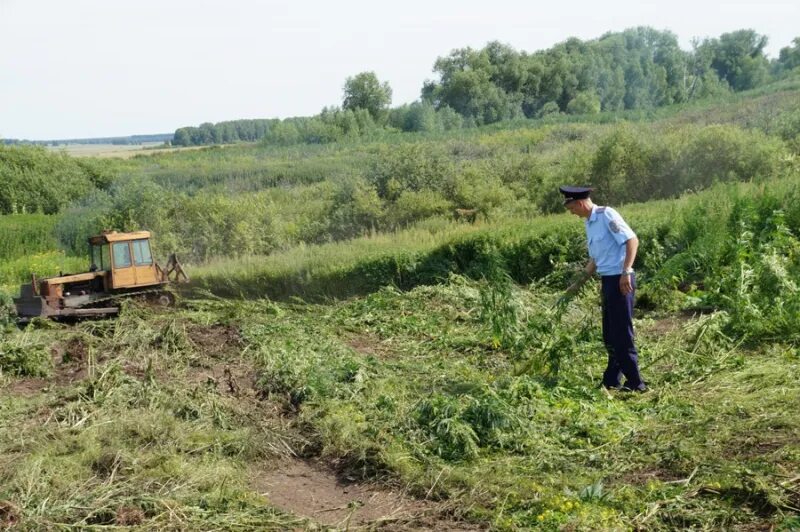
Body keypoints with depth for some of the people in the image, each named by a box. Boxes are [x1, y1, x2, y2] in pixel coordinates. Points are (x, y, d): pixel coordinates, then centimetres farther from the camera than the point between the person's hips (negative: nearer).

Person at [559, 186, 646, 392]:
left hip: (620, 280, -9)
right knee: (610, 335, 14)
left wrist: (626, 272, -25)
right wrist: (578, 284, 26)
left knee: (622, 334, -5)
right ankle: (611, 382, 22)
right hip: (608, 280, 9)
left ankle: (635, 383, 2)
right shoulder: (589, 223, 16)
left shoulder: (606, 214, -11)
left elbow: (632, 240, -18)